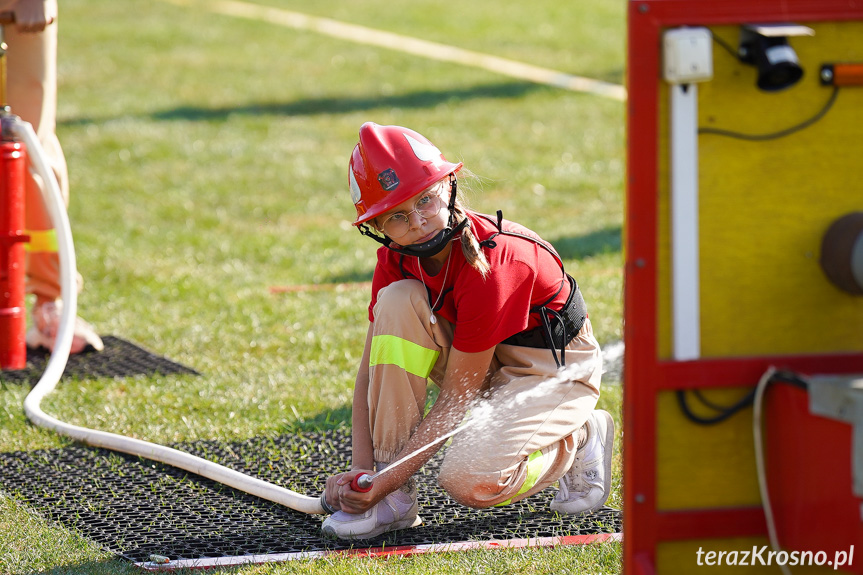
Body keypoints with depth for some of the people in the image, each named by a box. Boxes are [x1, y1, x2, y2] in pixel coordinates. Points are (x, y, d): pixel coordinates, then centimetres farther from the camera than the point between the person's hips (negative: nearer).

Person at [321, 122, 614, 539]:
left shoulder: (487, 264, -32)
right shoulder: (396, 261, -11)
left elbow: (454, 400, -29)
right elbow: (371, 371, -9)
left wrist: (386, 481, -31)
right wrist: (361, 470, -23)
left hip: (555, 367, -7)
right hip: (477, 363, 7)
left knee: (469, 480, -32)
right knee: (398, 301, -23)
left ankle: (579, 441, 2)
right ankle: (394, 502, -18)